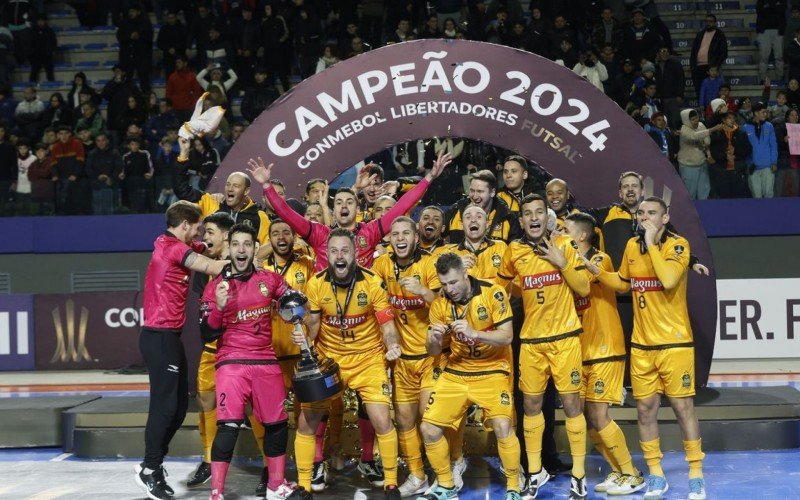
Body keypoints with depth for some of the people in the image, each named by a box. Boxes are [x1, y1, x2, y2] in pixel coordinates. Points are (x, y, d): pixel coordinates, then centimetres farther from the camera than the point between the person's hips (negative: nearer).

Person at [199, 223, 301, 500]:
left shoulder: (270, 279, 4)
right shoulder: (215, 286, -3)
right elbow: (207, 335, -5)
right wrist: (219, 307, -21)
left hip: (266, 361, 4)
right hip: (231, 362, -4)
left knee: (278, 423, 11)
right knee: (228, 426, -16)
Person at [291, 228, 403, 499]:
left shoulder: (372, 282, -15)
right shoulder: (315, 283, -10)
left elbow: (386, 323, -13)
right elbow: (313, 325, -1)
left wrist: (392, 346, -33)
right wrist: (303, 336, -23)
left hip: (368, 359, -2)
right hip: (328, 359, 2)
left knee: (382, 421, -10)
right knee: (306, 422, 0)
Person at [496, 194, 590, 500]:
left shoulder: (565, 244, -2)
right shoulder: (514, 251, 3)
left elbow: (584, 289, -4)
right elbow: (500, 285, 19)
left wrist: (562, 263, -14)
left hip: (565, 337, -2)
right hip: (531, 340, 2)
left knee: (571, 402, -1)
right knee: (531, 405, 9)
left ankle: (579, 475, 10)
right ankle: (535, 472, 23)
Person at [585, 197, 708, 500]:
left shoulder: (678, 244, -10)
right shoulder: (632, 246, 7)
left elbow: (669, 280, -28)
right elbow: (624, 284, 22)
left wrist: (652, 244, -21)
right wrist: (597, 272, 7)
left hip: (674, 341, -5)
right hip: (641, 344, 5)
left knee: (682, 406, 0)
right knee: (645, 408, 7)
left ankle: (696, 475, 11)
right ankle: (656, 475, 19)